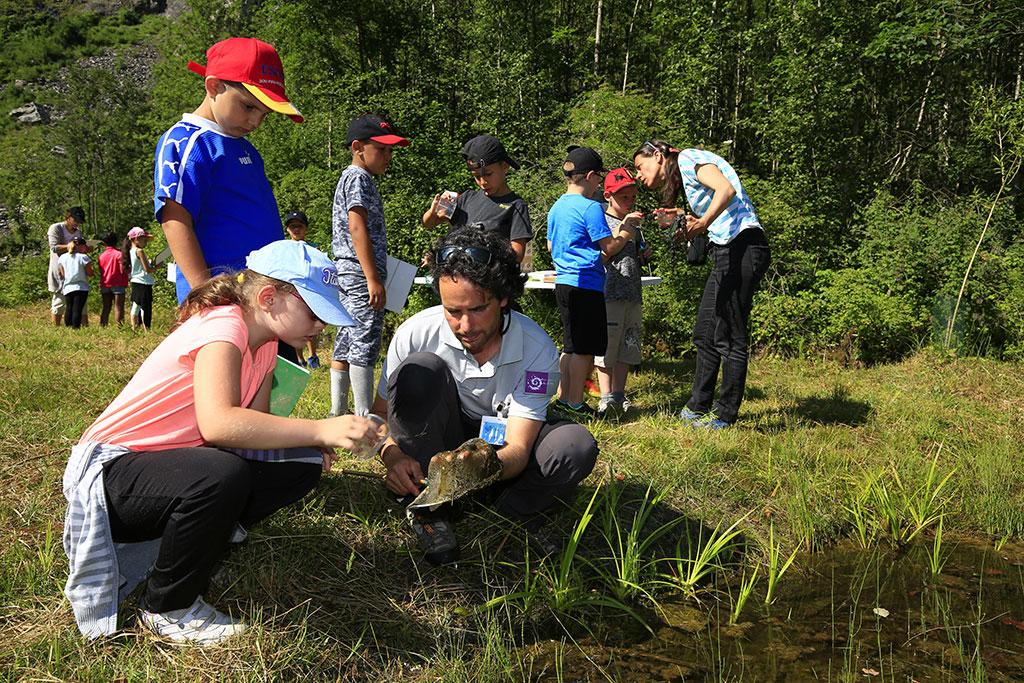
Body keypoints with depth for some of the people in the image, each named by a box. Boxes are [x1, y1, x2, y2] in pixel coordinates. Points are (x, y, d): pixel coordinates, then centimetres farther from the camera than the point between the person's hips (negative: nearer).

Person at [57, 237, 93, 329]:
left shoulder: (62, 258, 8)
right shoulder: (83, 257, -6)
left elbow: (61, 274, 5)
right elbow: (90, 273, -5)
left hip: (67, 288, 4)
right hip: (81, 288, -4)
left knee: (69, 309, 10)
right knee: (77, 309, -5)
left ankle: (68, 328, 11)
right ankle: (76, 327, -8)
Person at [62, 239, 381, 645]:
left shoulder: (264, 341, 4)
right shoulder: (223, 327, -24)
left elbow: (254, 422, 2)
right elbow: (218, 424, -40)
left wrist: (310, 444, -17)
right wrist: (320, 429, -40)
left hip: (177, 460, 8)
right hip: (109, 470, -8)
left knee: (301, 465, -5)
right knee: (222, 475, -37)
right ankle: (168, 609, -12)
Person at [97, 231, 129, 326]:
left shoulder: (101, 255, 7)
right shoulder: (119, 254, -9)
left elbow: (100, 272, 11)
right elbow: (123, 270, -13)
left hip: (105, 285, 5)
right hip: (118, 284, -5)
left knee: (106, 308, 12)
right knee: (118, 308, -3)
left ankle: (102, 326, 10)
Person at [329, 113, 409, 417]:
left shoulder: (350, 178, 23)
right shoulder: (358, 178, -9)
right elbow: (357, 227, -19)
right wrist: (373, 279, -23)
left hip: (348, 276, 11)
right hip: (361, 274, -11)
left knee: (346, 345, 11)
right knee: (365, 346, -9)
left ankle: (338, 414, 16)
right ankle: (365, 419, -7)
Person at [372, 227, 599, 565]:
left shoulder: (537, 349, -22)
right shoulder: (415, 333, -21)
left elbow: (518, 448, -26)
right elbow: (380, 415, -11)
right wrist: (393, 455, -34)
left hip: (499, 453, 0)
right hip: (437, 447, 1)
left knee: (577, 446, -30)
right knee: (420, 370, -30)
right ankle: (430, 509, -19)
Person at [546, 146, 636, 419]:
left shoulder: (557, 207, 13)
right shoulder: (590, 207, -13)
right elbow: (609, 247, -13)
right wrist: (625, 233, 7)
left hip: (563, 282, 9)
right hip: (586, 284, -9)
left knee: (571, 345, 16)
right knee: (585, 347, -2)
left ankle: (563, 399, 20)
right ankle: (575, 405, 2)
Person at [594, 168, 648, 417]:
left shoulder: (634, 225, 20)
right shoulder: (602, 220, -1)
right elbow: (605, 251, -14)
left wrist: (644, 255, 7)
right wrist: (623, 227, -20)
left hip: (632, 295, 7)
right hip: (609, 293, -7)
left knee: (626, 348, 7)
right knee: (606, 345, -7)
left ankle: (619, 396, 13)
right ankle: (606, 397, -3)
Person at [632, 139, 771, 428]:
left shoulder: (688, 158, -2)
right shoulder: (681, 178, 24)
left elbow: (727, 189, -19)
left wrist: (702, 224, -30)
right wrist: (688, 220, 7)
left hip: (743, 246, -10)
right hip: (727, 252, 10)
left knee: (730, 337, -5)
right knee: (705, 333, 13)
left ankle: (725, 415, 3)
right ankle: (698, 408, 22)